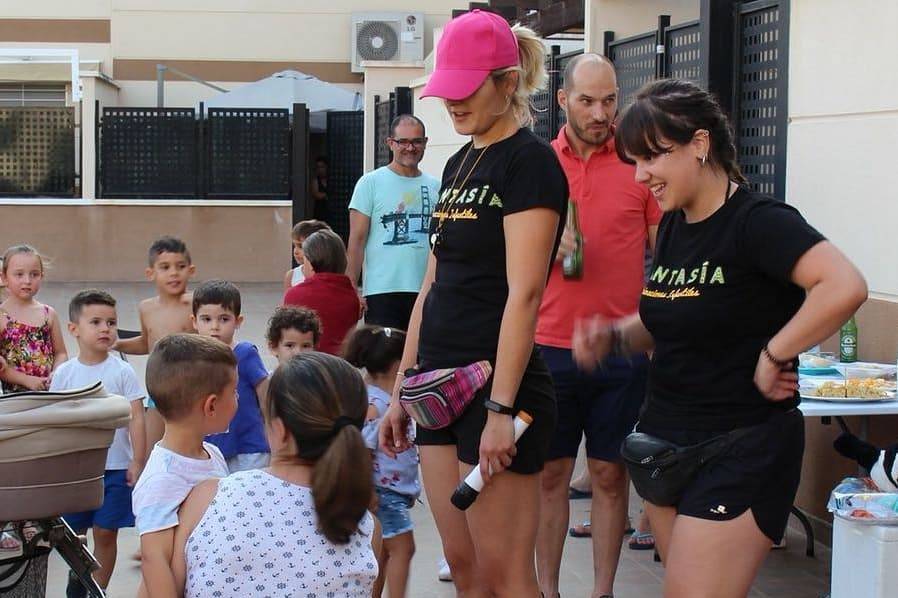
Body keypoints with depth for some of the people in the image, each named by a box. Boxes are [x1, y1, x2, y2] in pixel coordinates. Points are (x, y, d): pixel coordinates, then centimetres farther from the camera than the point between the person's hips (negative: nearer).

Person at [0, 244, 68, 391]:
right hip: (13, 393, -3)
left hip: (48, 390, 3)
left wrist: (56, 375, -6)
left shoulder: (49, 314, 9)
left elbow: (61, 353, 13)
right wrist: (27, 380, -13)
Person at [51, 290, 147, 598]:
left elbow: (136, 418, -6)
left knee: (105, 533, 2)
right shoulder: (64, 373, -1)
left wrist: (138, 462, -9)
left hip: (115, 467, -2)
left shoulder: (122, 371, -6)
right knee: (74, 532, 13)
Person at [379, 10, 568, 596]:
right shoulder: (460, 164, 15)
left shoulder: (530, 161, -11)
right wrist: (403, 389, 16)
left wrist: (501, 409, -21)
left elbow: (523, 293, -18)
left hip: (498, 389, -8)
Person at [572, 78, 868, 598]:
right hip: (667, 438, 9)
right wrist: (614, 336, 3)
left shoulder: (757, 220, -16)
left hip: (741, 450, -8)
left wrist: (772, 357, -23)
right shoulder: (674, 225, 9)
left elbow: (845, 287, -31)